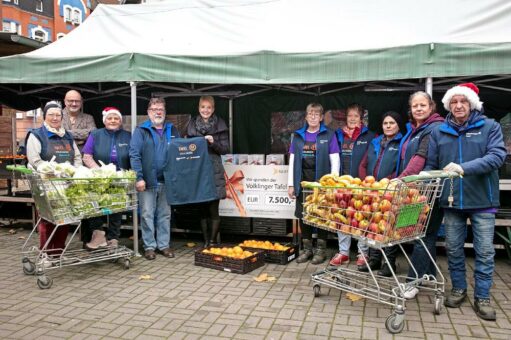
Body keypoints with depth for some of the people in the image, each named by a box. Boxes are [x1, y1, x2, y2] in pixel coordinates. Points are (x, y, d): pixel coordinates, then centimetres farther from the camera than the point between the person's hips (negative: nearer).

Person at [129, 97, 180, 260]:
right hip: (147, 180, -3)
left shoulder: (172, 130, 11)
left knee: (165, 214, 11)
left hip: (166, 180, 3)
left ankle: (164, 245, 21)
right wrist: (139, 178, -16)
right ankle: (149, 246, 14)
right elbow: (134, 155, -8)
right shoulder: (141, 130, -1)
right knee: (147, 215, 3)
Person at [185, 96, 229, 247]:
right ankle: (205, 242, 18)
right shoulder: (192, 124, 9)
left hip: (214, 171, -2)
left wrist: (213, 142, -16)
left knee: (213, 209, -2)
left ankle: (213, 241, 10)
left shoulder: (220, 125, 1)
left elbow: (225, 149, 0)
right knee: (202, 209, 8)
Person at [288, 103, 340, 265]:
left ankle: (321, 250, 16)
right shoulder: (298, 136, 11)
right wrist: (291, 184, 7)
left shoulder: (329, 135, 1)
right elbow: (292, 161, 11)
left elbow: (335, 161, -2)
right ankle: (307, 249, 21)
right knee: (304, 215, 7)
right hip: (303, 181, 3)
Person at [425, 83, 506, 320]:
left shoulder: (490, 127, -1)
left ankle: (482, 297, 18)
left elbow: (497, 156, -16)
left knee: (485, 251, 5)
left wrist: (464, 168, -29)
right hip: (451, 201, 2)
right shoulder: (439, 132, 6)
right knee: (453, 248, 11)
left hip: (482, 200, -2)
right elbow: (431, 165, 7)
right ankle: (458, 289, 28)